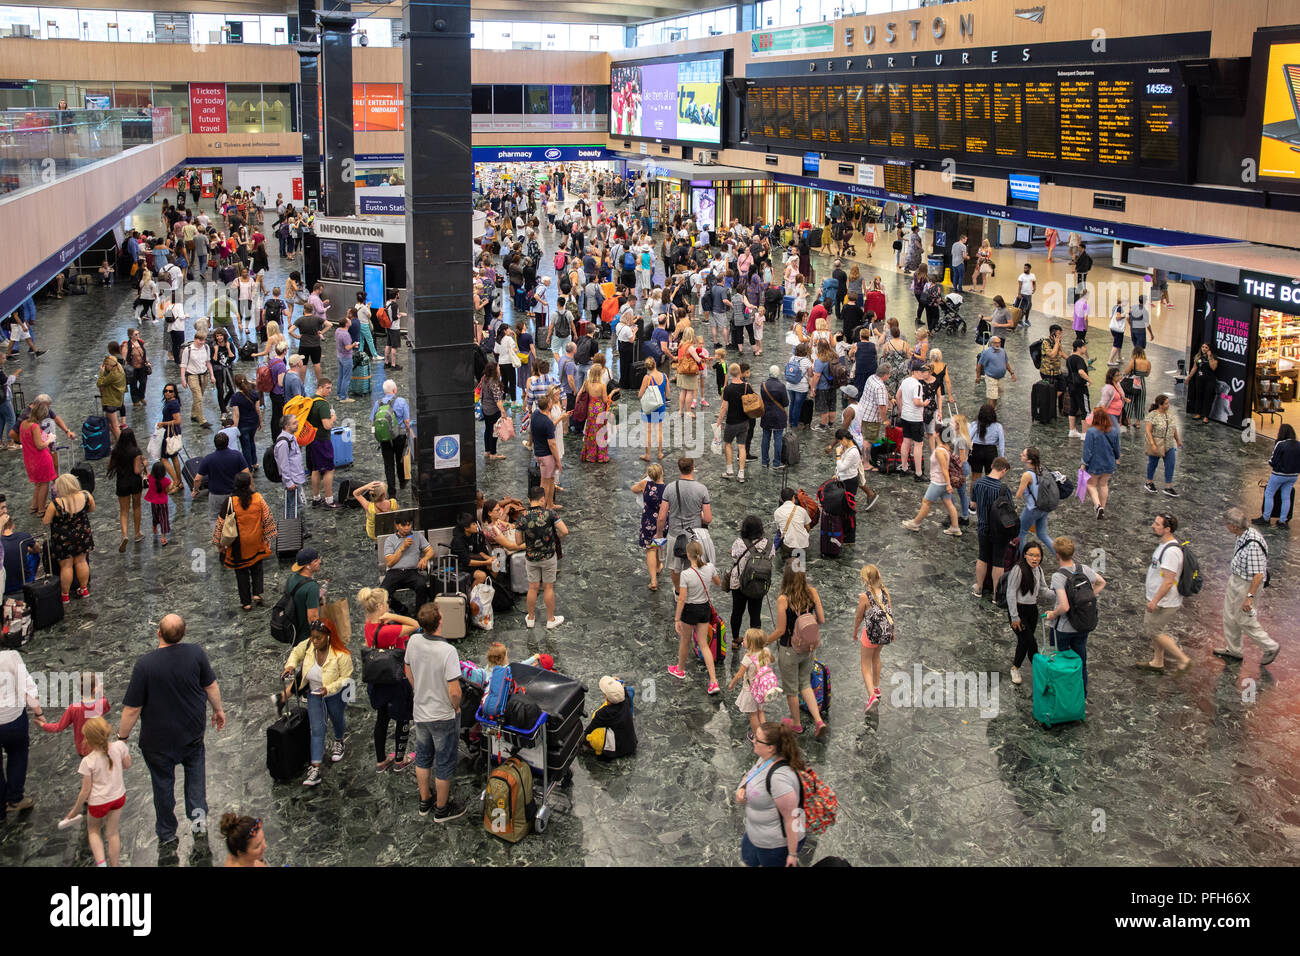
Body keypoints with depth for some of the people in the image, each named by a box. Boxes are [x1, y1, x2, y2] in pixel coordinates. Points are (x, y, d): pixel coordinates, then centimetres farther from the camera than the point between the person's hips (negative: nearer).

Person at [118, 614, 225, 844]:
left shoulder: (144, 665, -25)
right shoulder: (196, 653, -16)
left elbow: (132, 709, -19)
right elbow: (211, 686, -2)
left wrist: (122, 737, -4)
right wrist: (218, 709, 16)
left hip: (158, 739, -2)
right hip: (192, 732, 2)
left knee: (162, 782, 17)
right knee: (195, 766, 29)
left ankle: (166, 834, 32)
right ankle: (198, 813, 16)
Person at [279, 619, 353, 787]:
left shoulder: (341, 655, -31)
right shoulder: (308, 645, -18)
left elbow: (346, 678, -21)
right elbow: (296, 653, 4)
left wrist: (328, 688, -33)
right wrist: (290, 665, -14)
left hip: (334, 694, -2)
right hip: (314, 693, 2)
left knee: (337, 720, 25)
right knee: (317, 729, -6)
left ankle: (338, 742, 61)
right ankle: (315, 770, -12)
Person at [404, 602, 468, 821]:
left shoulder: (413, 641, -11)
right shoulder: (447, 651, -31)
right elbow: (454, 691, -29)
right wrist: (456, 707, -8)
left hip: (420, 712, 6)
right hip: (443, 717, -6)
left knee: (423, 758, 24)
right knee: (444, 763, 13)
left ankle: (425, 801, 41)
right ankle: (441, 809, 28)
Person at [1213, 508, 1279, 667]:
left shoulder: (1253, 544, -33)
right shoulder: (1243, 536, -3)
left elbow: (1258, 575, -30)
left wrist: (1249, 597, -27)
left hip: (1247, 585, -10)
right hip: (1235, 581, 10)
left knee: (1244, 619, 6)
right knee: (1229, 617, 20)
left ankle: (1270, 647, 25)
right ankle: (1233, 651, 36)